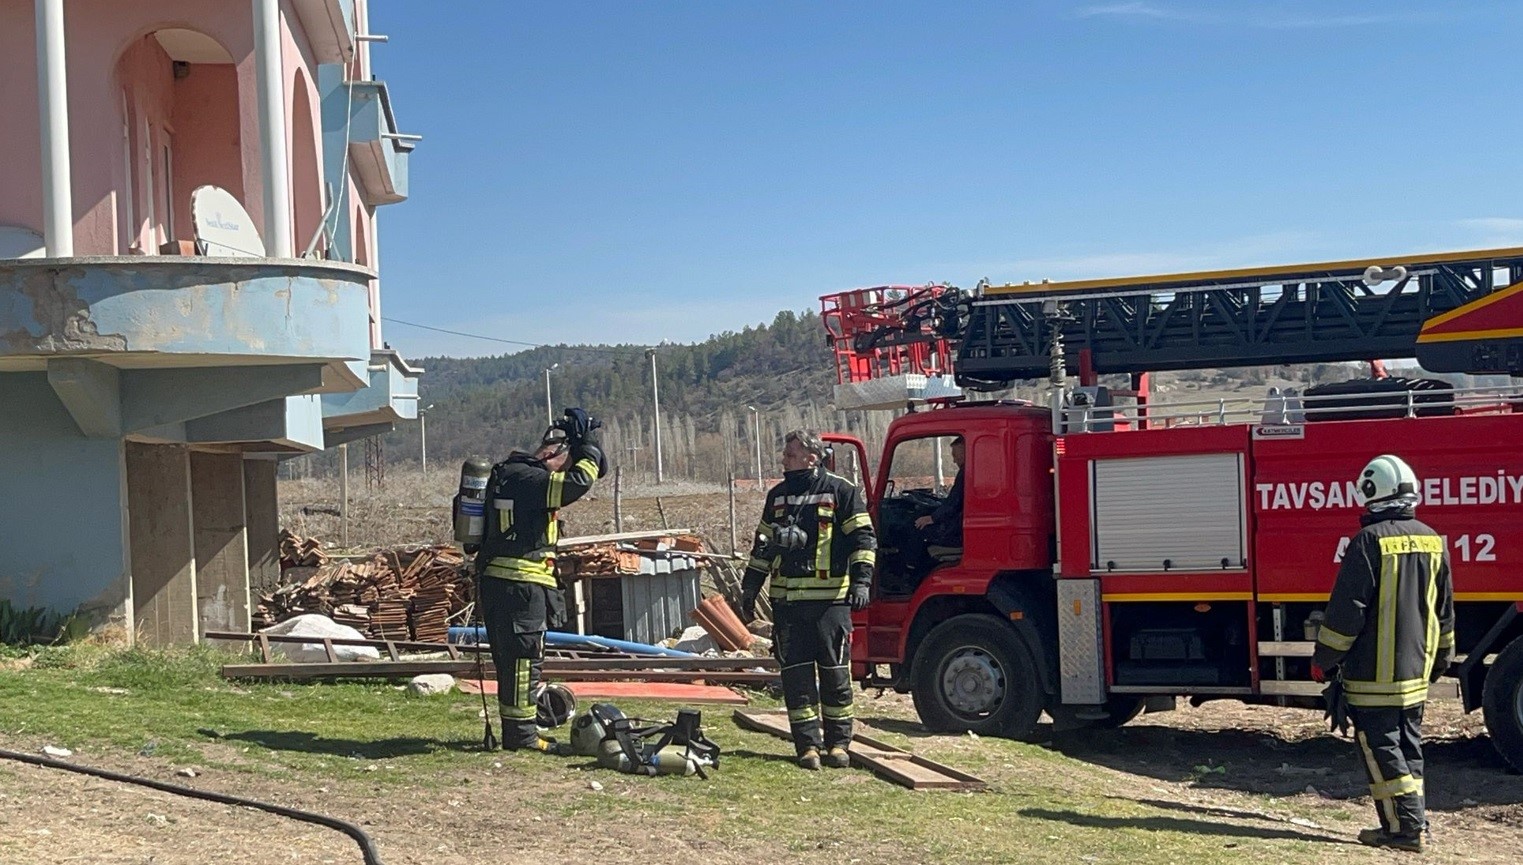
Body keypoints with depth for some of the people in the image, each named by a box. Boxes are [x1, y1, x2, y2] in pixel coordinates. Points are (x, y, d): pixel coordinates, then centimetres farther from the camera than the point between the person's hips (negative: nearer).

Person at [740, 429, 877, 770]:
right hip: (787, 601, 4)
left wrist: (861, 579, -13)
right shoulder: (777, 496, 15)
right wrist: (749, 589, 20)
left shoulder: (841, 491, -1)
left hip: (830, 600, -4)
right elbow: (763, 546, 22)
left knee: (835, 673, 2)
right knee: (796, 675, 2)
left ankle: (838, 743, 13)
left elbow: (863, 538, -2)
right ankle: (808, 745, 8)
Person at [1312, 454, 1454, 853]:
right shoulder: (1432, 541, 7)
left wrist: (1324, 660, -7)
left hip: (1374, 673, -7)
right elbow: (1444, 609, 16)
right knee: (1408, 747, 15)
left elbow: (1347, 608, -16)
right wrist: (1440, 658, 27)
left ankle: (1405, 827, -4)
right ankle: (1414, 823, 18)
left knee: (1380, 749, -1)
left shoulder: (1370, 541, -15)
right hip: (1415, 671, 7)